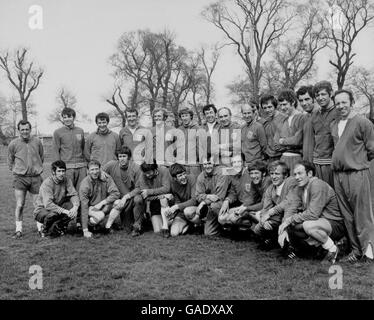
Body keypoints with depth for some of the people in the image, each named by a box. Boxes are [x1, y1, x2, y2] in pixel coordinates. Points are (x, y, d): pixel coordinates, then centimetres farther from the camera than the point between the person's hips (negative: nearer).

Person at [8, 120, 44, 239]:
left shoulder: (37, 141, 2)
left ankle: (41, 228, 16)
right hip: (20, 178, -1)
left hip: (36, 177, 1)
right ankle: (18, 230, 8)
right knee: (19, 205, -2)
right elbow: (10, 161, 12)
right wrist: (16, 171, 7)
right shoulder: (13, 144, -1)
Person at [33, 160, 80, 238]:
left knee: (73, 209, -21)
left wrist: (75, 207, -34)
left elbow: (74, 195, -12)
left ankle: (59, 227, 0)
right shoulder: (47, 183, -23)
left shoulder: (66, 180, -7)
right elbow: (48, 204, -33)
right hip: (42, 209, -5)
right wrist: (65, 211, -40)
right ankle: (44, 231, -6)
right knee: (53, 214, -37)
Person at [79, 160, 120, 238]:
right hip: (91, 207, -3)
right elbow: (84, 207, -22)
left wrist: (101, 203, -27)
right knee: (100, 216, -36)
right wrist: (85, 230, -25)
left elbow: (116, 193, -16)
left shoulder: (106, 178, -11)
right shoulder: (84, 184, -19)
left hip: (104, 206, 4)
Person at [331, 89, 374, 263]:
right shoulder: (334, 125, 13)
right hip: (338, 175, 7)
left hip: (358, 175, -6)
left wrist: (358, 162, 4)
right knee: (347, 216, 11)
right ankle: (356, 249, 21)